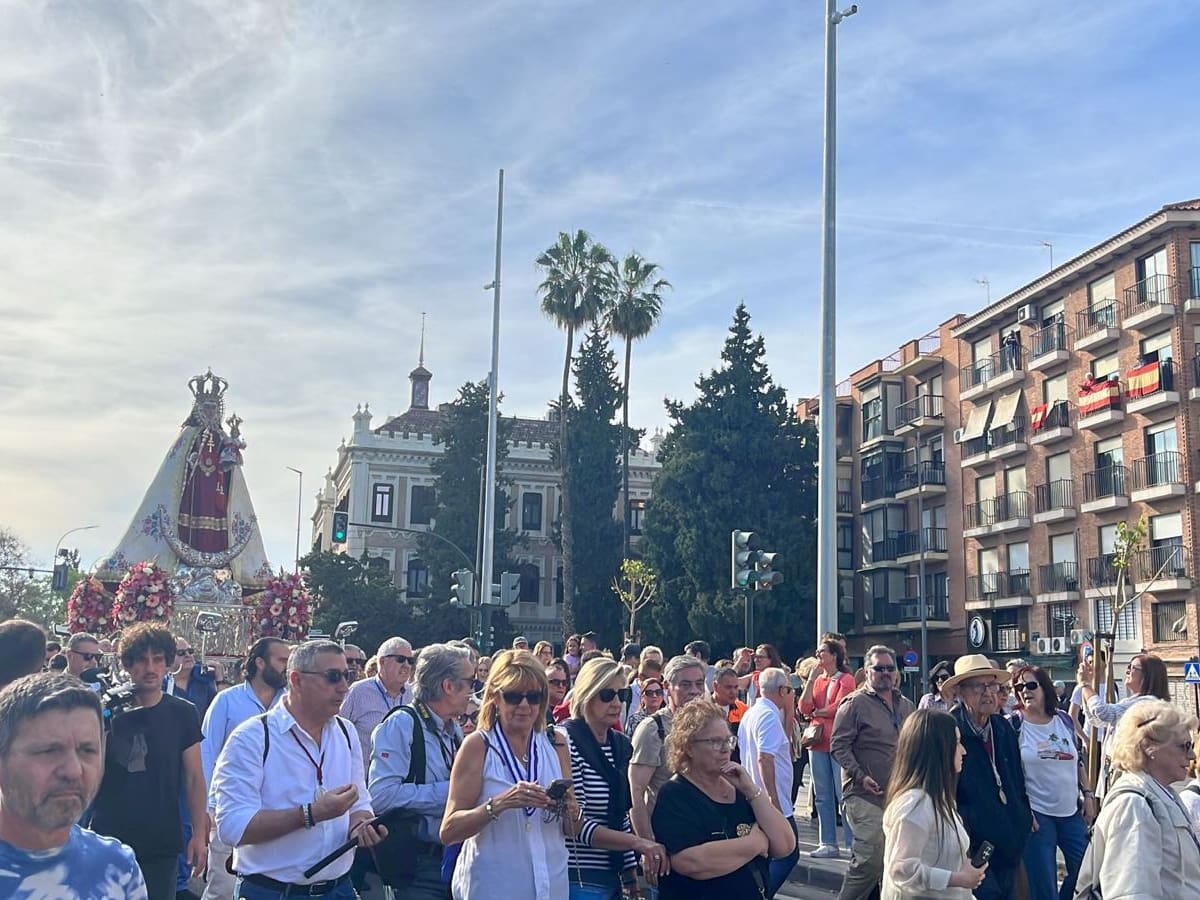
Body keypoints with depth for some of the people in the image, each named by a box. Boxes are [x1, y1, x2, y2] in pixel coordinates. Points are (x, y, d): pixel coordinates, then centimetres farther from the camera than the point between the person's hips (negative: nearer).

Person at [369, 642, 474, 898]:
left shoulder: (455, 730, 12)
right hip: (415, 864, -7)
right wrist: (446, 791, -19)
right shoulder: (401, 724, -13)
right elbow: (381, 795, -25)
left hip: (452, 855, 8)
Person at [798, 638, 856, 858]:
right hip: (818, 741, 6)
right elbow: (804, 709, 3)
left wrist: (816, 712, 2)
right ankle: (828, 844, 14)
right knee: (823, 796, 8)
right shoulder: (817, 680, 15)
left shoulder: (846, 679, -2)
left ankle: (854, 843, 0)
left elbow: (838, 708, -12)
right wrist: (811, 679, -1)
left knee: (844, 794, -6)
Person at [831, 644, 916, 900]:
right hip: (866, 795, -7)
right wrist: (860, 776, -18)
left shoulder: (906, 706, 14)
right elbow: (838, 746, -10)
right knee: (871, 858, -13)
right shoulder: (855, 704, -7)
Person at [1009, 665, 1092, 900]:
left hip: (1072, 812, 5)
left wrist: (1088, 795, 8)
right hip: (1036, 815, -5)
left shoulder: (1064, 719, 6)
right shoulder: (1014, 724, -8)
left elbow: (1078, 761, 15)